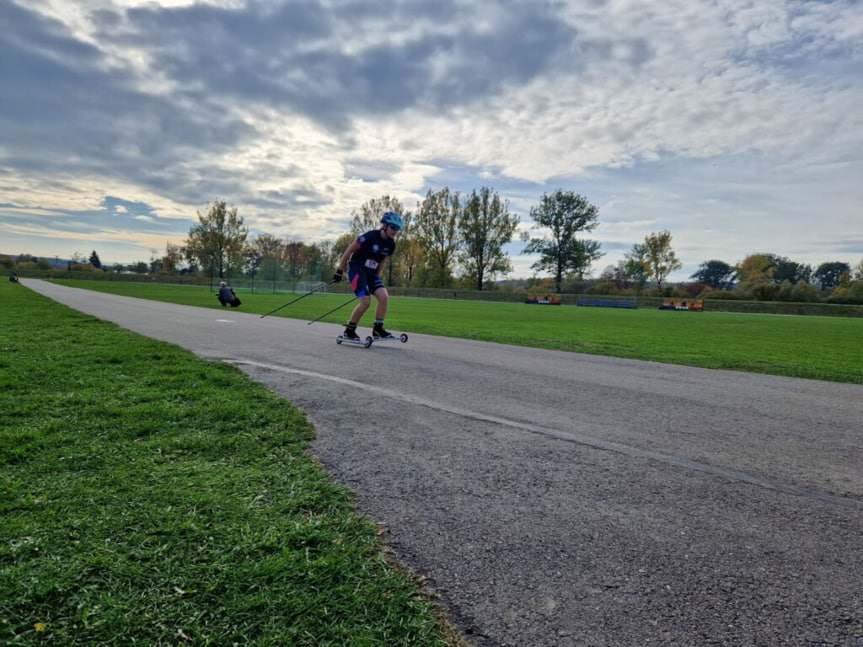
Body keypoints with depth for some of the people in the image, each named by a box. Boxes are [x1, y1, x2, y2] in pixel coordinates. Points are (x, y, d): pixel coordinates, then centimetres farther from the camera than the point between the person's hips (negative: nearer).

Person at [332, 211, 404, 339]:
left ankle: (378, 329, -1)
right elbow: (349, 250, -12)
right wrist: (339, 271, -8)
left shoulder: (391, 244, 2)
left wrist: (376, 277, 19)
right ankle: (349, 330, 1)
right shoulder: (370, 237, -19)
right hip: (357, 269, -7)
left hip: (371, 272, 7)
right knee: (366, 302, -17)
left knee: (384, 297, -13)